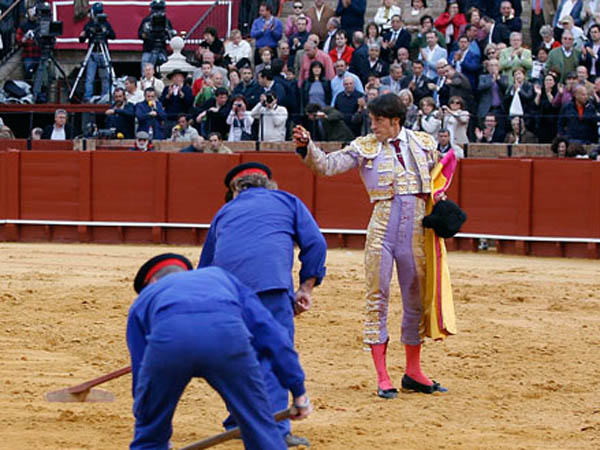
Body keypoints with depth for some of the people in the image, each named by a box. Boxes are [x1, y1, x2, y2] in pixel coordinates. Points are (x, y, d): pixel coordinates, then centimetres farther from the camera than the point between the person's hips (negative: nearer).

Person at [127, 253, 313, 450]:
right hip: (226, 334, 0)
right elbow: (269, 330, 29)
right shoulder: (219, 276, 42)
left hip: (168, 338, 0)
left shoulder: (143, 300, 40)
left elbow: (140, 370, 39)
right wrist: (298, 389, 30)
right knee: (261, 429, 16)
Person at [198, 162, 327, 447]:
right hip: (269, 279, -3)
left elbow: (204, 269, 36)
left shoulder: (225, 212, 33)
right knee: (275, 351, -3)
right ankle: (275, 430, -10)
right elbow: (315, 243, 12)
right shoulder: (287, 201, 27)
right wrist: (306, 288, 15)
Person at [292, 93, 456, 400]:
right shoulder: (365, 148, 1)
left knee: (417, 299, 10)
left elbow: (436, 180, 21)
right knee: (377, 299, -2)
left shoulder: (424, 144, 7)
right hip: (382, 229, -2)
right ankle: (382, 377, 5)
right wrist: (307, 147, -25)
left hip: (415, 231, 2)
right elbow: (328, 165, -8)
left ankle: (413, 373, 24)